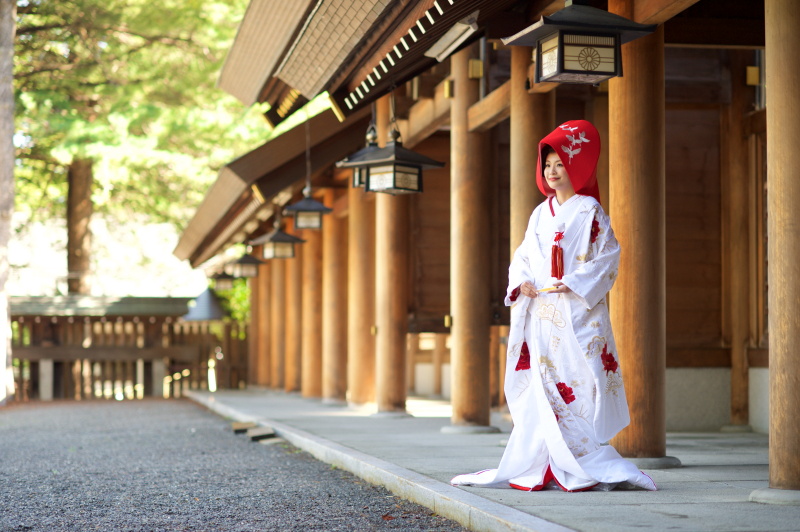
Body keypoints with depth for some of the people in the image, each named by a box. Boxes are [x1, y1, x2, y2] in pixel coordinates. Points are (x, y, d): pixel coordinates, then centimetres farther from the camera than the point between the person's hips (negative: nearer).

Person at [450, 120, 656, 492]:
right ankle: (531, 469, 7)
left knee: (577, 387, -11)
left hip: (577, 314, -6)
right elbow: (523, 257, 17)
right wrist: (522, 283, -3)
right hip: (540, 313, 6)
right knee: (539, 389, 4)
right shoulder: (541, 214, 16)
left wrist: (575, 283, -16)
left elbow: (608, 257, -6)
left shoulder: (590, 212, -1)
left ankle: (587, 468, -9)